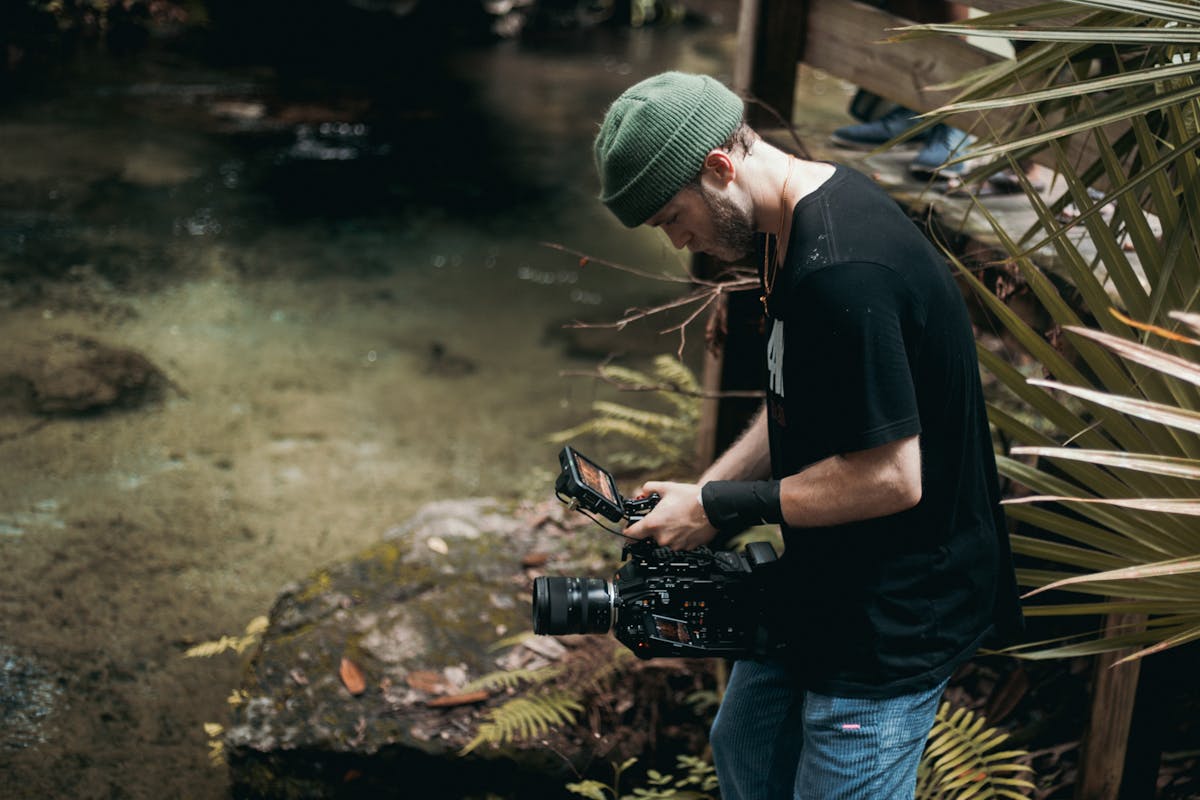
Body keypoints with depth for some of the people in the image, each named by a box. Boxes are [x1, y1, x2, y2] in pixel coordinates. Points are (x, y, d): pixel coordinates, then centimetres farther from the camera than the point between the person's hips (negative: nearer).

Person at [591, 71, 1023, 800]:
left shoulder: (842, 271, -30)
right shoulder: (796, 222, 2)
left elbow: (892, 477, -28)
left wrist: (722, 507, -19)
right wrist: (704, 491, 1)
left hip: (893, 615, -10)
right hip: (824, 584, 10)